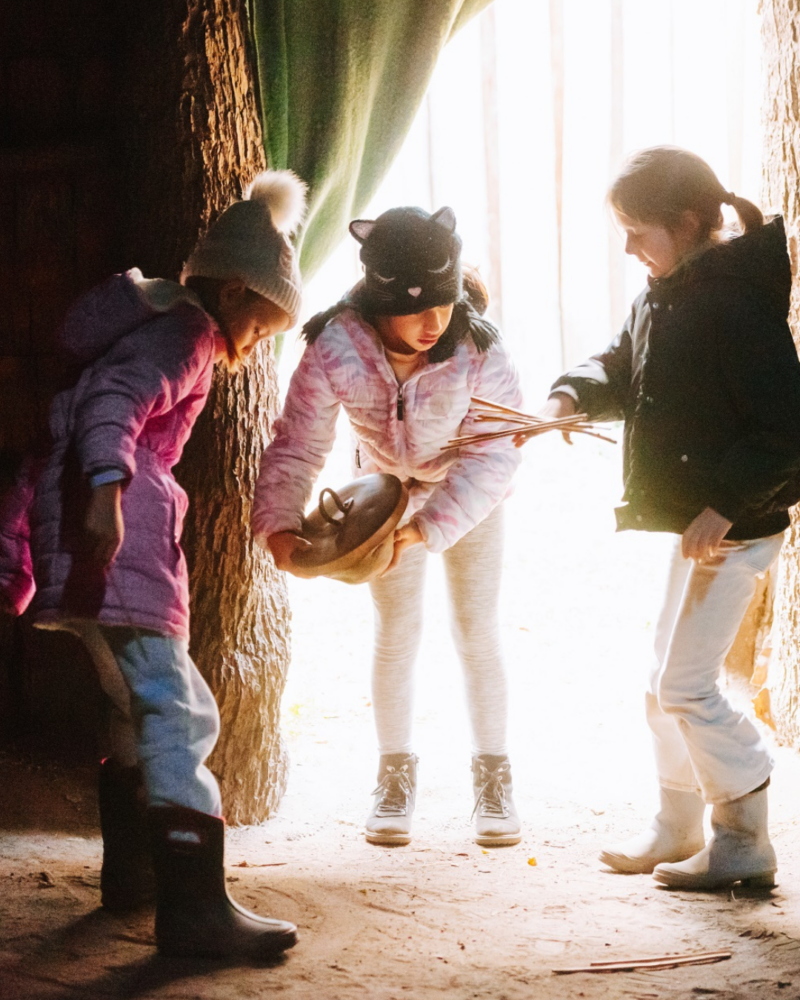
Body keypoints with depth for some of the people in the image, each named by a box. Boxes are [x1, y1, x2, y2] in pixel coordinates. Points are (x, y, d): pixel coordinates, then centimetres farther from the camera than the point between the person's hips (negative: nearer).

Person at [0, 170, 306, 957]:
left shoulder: (162, 326, 26)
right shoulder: (184, 332, -4)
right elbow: (112, 404, -21)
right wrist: (106, 488, -38)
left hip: (97, 543, 11)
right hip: (112, 540, -11)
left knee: (144, 711, 21)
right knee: (174, 716, -14)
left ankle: (132, 873, 31)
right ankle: (194, 908, -19)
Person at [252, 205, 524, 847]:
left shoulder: (478, 349, -36)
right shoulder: (335, 351, -35)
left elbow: (496, 453, -35)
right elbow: (298, 446, -29)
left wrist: (428, 526, -47)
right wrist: (279, 525, -45)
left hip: (470, 498, -1)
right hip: (388, 489, 1)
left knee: (477, 633, 0)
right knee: (397, 634, 4)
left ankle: (493, 778, 16)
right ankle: (396, 778, 19)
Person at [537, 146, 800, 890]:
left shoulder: (734, 301, -21)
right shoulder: (665, 294, 8)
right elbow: (623, 367, 18)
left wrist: (724, 507, -25)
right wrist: (573, 395, -3)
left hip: (731, 527, -10)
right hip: (693, 519, 10)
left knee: (684, 687, -6)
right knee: (669, 682, 17)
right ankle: (676, 830, 31)